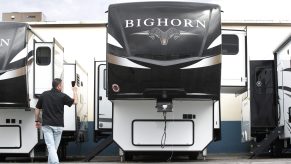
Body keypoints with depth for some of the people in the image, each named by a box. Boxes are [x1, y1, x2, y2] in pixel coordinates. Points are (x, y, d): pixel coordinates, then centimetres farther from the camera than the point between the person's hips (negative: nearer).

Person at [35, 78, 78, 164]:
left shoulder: (44, 95, 2)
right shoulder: (62, 96, -5)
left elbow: (37, 109, 7)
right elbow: (75, 101, 9)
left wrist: (37, 121, 20)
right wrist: (75, 91, 26)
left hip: (46, 125, 1)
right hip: (58, 125, -1)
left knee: (51, 147, -7)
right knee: (54, 147, 13)